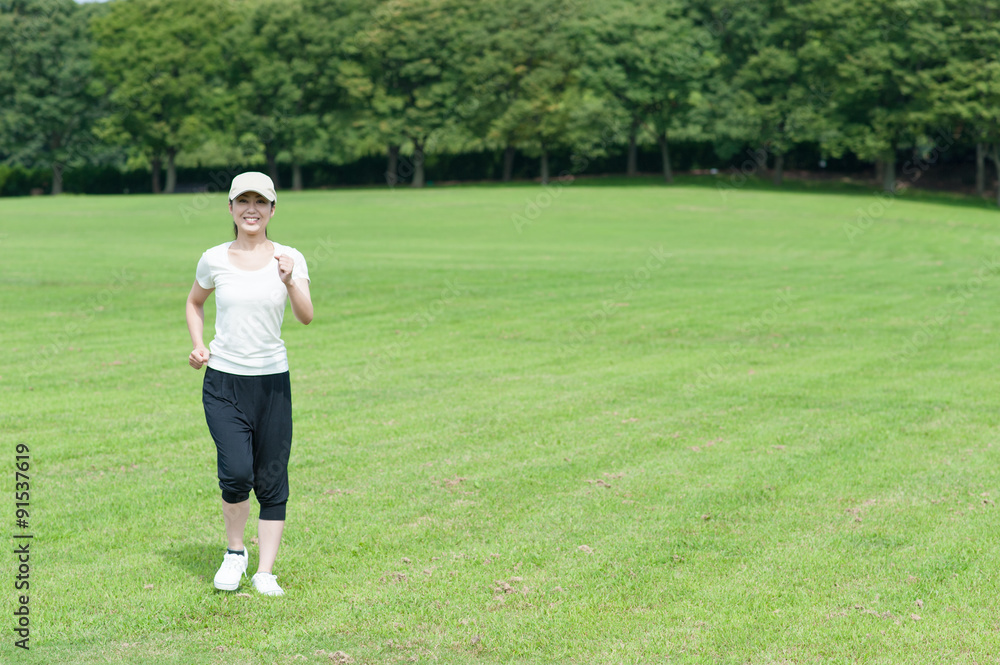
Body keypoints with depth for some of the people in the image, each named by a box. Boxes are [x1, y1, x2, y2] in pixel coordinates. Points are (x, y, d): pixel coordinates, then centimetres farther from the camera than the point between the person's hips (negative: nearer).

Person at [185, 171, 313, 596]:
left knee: (272, 481, 2)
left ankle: (265, 573, 13)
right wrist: (198, 345, 5)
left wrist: (289, 283, -29)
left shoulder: (289, 259, -1)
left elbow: (306, 317, -13)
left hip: (273, 381, 1)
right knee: (237, 473, -15)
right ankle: (234, 552, 10)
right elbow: (195, 303, 20)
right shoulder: (215, 259, 1)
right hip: (223, 381, -1)